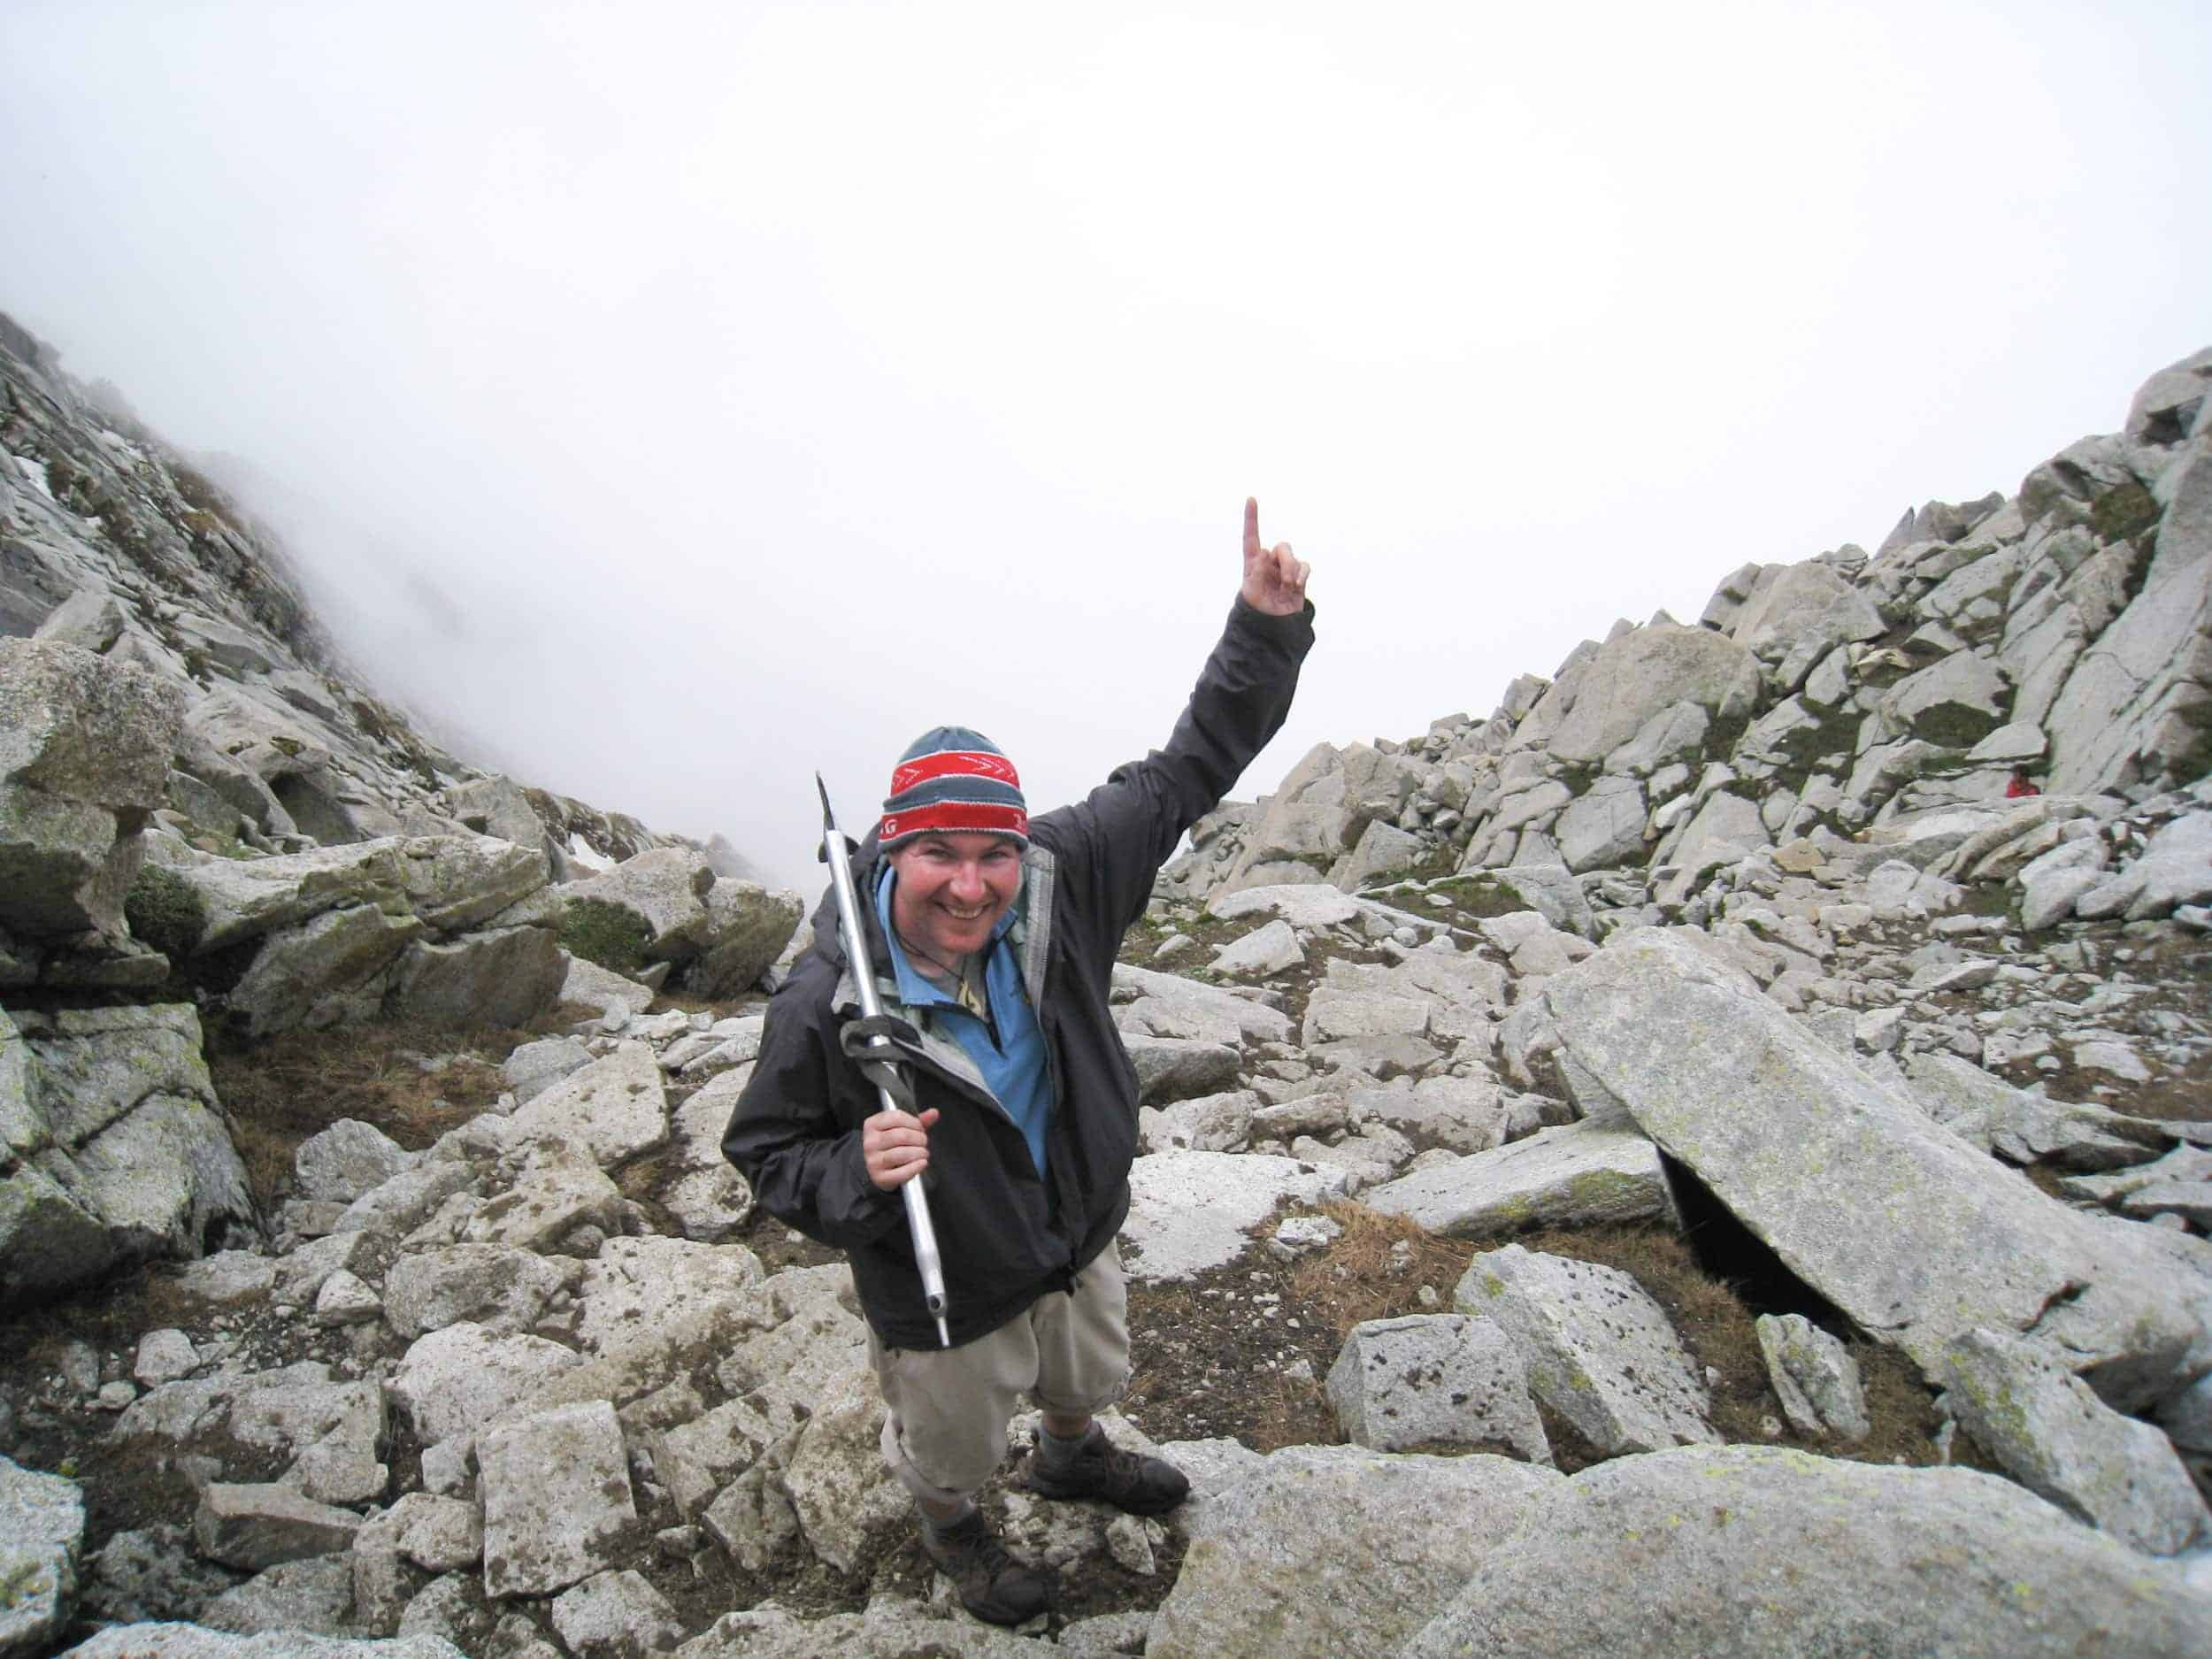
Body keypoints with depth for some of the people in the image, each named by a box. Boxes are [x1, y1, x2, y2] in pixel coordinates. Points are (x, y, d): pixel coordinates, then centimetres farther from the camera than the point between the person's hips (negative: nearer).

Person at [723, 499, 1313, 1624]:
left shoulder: (1059, 884, -26)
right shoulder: (827, 1005, -34)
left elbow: (1184, 773, -19)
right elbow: (764, 1152, -18)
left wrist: (1264, 628, -27)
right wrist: (853, 1173, -40)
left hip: (1079, 1240, 4)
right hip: (944, 1299, -4)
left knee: (1089, 1378, 36)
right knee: (950, 1446, 29)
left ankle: (1072, 1459, 73)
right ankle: (952, 1533, 66)